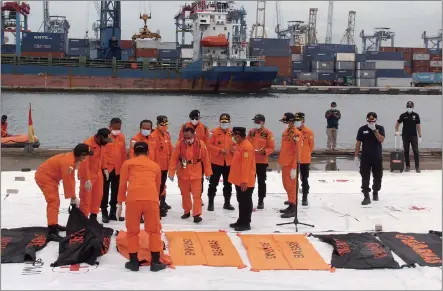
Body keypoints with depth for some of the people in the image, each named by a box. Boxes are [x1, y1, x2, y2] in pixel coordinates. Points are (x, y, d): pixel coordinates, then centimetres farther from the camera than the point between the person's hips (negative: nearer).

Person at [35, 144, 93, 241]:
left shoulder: (73, 159, 5)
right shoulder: (68, 162, -28)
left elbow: (71, 178, 10)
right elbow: (67, 181, -24)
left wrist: (73, 196, 8)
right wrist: (73, 197, -14)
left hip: (49, 176, 11)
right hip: (44, 176, -11)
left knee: (55, 201, 22)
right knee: (54, 202, -17)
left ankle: (54, 225, 37)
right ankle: (52, 232, -22)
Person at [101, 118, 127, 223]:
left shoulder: (122, 137, 8)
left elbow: (123, 153, 12)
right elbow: (102, 153, -12)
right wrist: (104, 167, -17)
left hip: (118, 169, 5)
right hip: (107, 169, -5)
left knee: (115, 191, 12)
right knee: (105, 191, 0)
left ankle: (113, 212, 21)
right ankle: (104, 213, 7)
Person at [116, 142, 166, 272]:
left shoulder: (127, 163, 21)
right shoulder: (155, 166, 26)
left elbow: (122, 184, 14)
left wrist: (120, 203, 20)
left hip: (133, 198, -1)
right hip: (151, 198, 1)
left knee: (132, 231, 13)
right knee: (154, 230, 14)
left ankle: (133, 262, 16)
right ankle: (155, 262, 15)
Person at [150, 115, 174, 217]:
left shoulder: (167, 135, 10)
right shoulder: (153, 136, -16)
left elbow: (170, 149, 17)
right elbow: (151, 152, -21)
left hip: (165, 165, 8)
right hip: (157, 166, -8)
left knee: (162, 184, 20)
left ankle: (162, 202, 33)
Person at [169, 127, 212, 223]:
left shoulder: (200, 144, -11)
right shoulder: (180, 144, -11)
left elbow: (206, 159, -2)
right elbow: (174, 159, -7)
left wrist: (208, 172, 3)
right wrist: (171, 172, -7)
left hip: (196, 175, -1)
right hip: (183, 174, 2)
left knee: (197, 195, -5)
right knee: (185, 194, 15)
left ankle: (196, 214, 0)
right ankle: (187, 211, 32)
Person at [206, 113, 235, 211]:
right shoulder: (214, 132, -8)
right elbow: (209, 145, -12)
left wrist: (234, 149, -10)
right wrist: (220, 150, -21)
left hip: (228, 163, 4)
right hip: (216, 162, -4)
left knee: (228, 184, 14)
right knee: (213, 184, 4)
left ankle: (227, 203, 26)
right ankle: (211, 203, 15)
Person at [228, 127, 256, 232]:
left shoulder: (246, 146, -20)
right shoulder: (241, 145, 13)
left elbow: (246, 165, -25)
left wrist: (244, 180, -26)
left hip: (245, 182, -10)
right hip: (239, 180, 10)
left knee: (246, 202, -2)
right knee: (241, 201, 16)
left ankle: (246, 223, 3)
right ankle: (241, 221, 25)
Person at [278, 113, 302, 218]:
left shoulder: (296, 134, -17)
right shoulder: (286, 132, 10)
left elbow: (297, 152, -19)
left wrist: (294, 168, -21)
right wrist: (280, 162, 20)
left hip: (291, 165, -9)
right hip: (285, 163, 9)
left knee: (291, 186, -4)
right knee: (286, 185, 16)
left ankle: (293, 209, 3)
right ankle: (291, 205, 28)